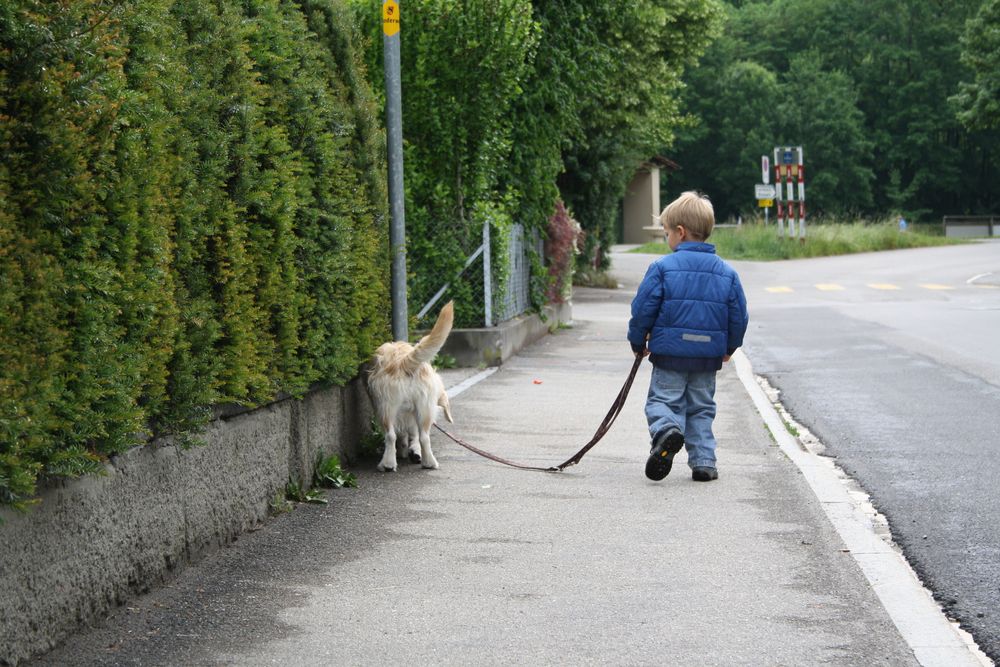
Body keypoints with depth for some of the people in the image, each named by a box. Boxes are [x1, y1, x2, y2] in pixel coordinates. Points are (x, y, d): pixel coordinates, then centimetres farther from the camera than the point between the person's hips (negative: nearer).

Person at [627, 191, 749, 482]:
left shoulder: (663, 267, -8)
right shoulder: (726, 272, 4)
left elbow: (643, 308, -7)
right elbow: (739, 314, 7)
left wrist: (638, 342, 7)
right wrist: (730, 347, 21)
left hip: (670, 351, -4)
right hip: (709, 355, 4)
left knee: (662, 400, 3)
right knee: (701, 408, 15)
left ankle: (666, 430, -29)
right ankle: (703, 462, 9)